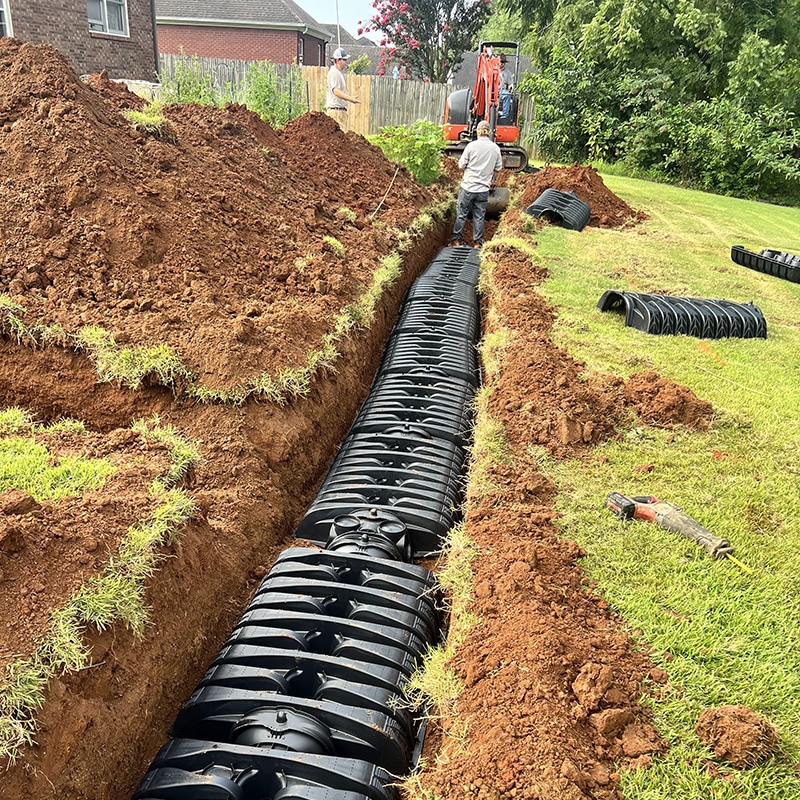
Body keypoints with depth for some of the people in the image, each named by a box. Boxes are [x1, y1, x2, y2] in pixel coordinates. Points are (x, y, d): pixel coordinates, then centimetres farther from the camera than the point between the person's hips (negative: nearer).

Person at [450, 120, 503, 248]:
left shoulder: (471, 145, -10)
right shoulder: (495, 148, -1)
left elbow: (461, 164, -5)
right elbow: (498, 167, 8)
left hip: (468, 186, -2)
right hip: (484, 189, 2)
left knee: (461, 214, 9)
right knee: (479, 216, 10)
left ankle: (456, 239, 13)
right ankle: (477, 241, 14)